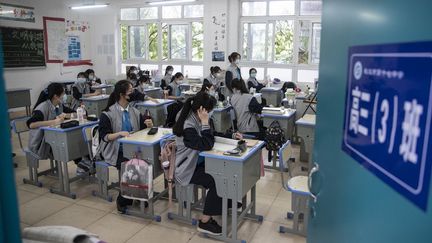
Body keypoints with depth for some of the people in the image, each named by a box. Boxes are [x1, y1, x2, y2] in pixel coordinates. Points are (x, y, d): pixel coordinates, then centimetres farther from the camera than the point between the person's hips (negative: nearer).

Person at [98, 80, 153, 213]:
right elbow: (104, 136, -10)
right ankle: (122, 200, -8)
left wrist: (149, 125, -9)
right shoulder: (108, 114, -3)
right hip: (115, 152, -4)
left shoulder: (134, 112, 12)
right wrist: (119, 133, -27)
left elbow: (144, 130, 14)